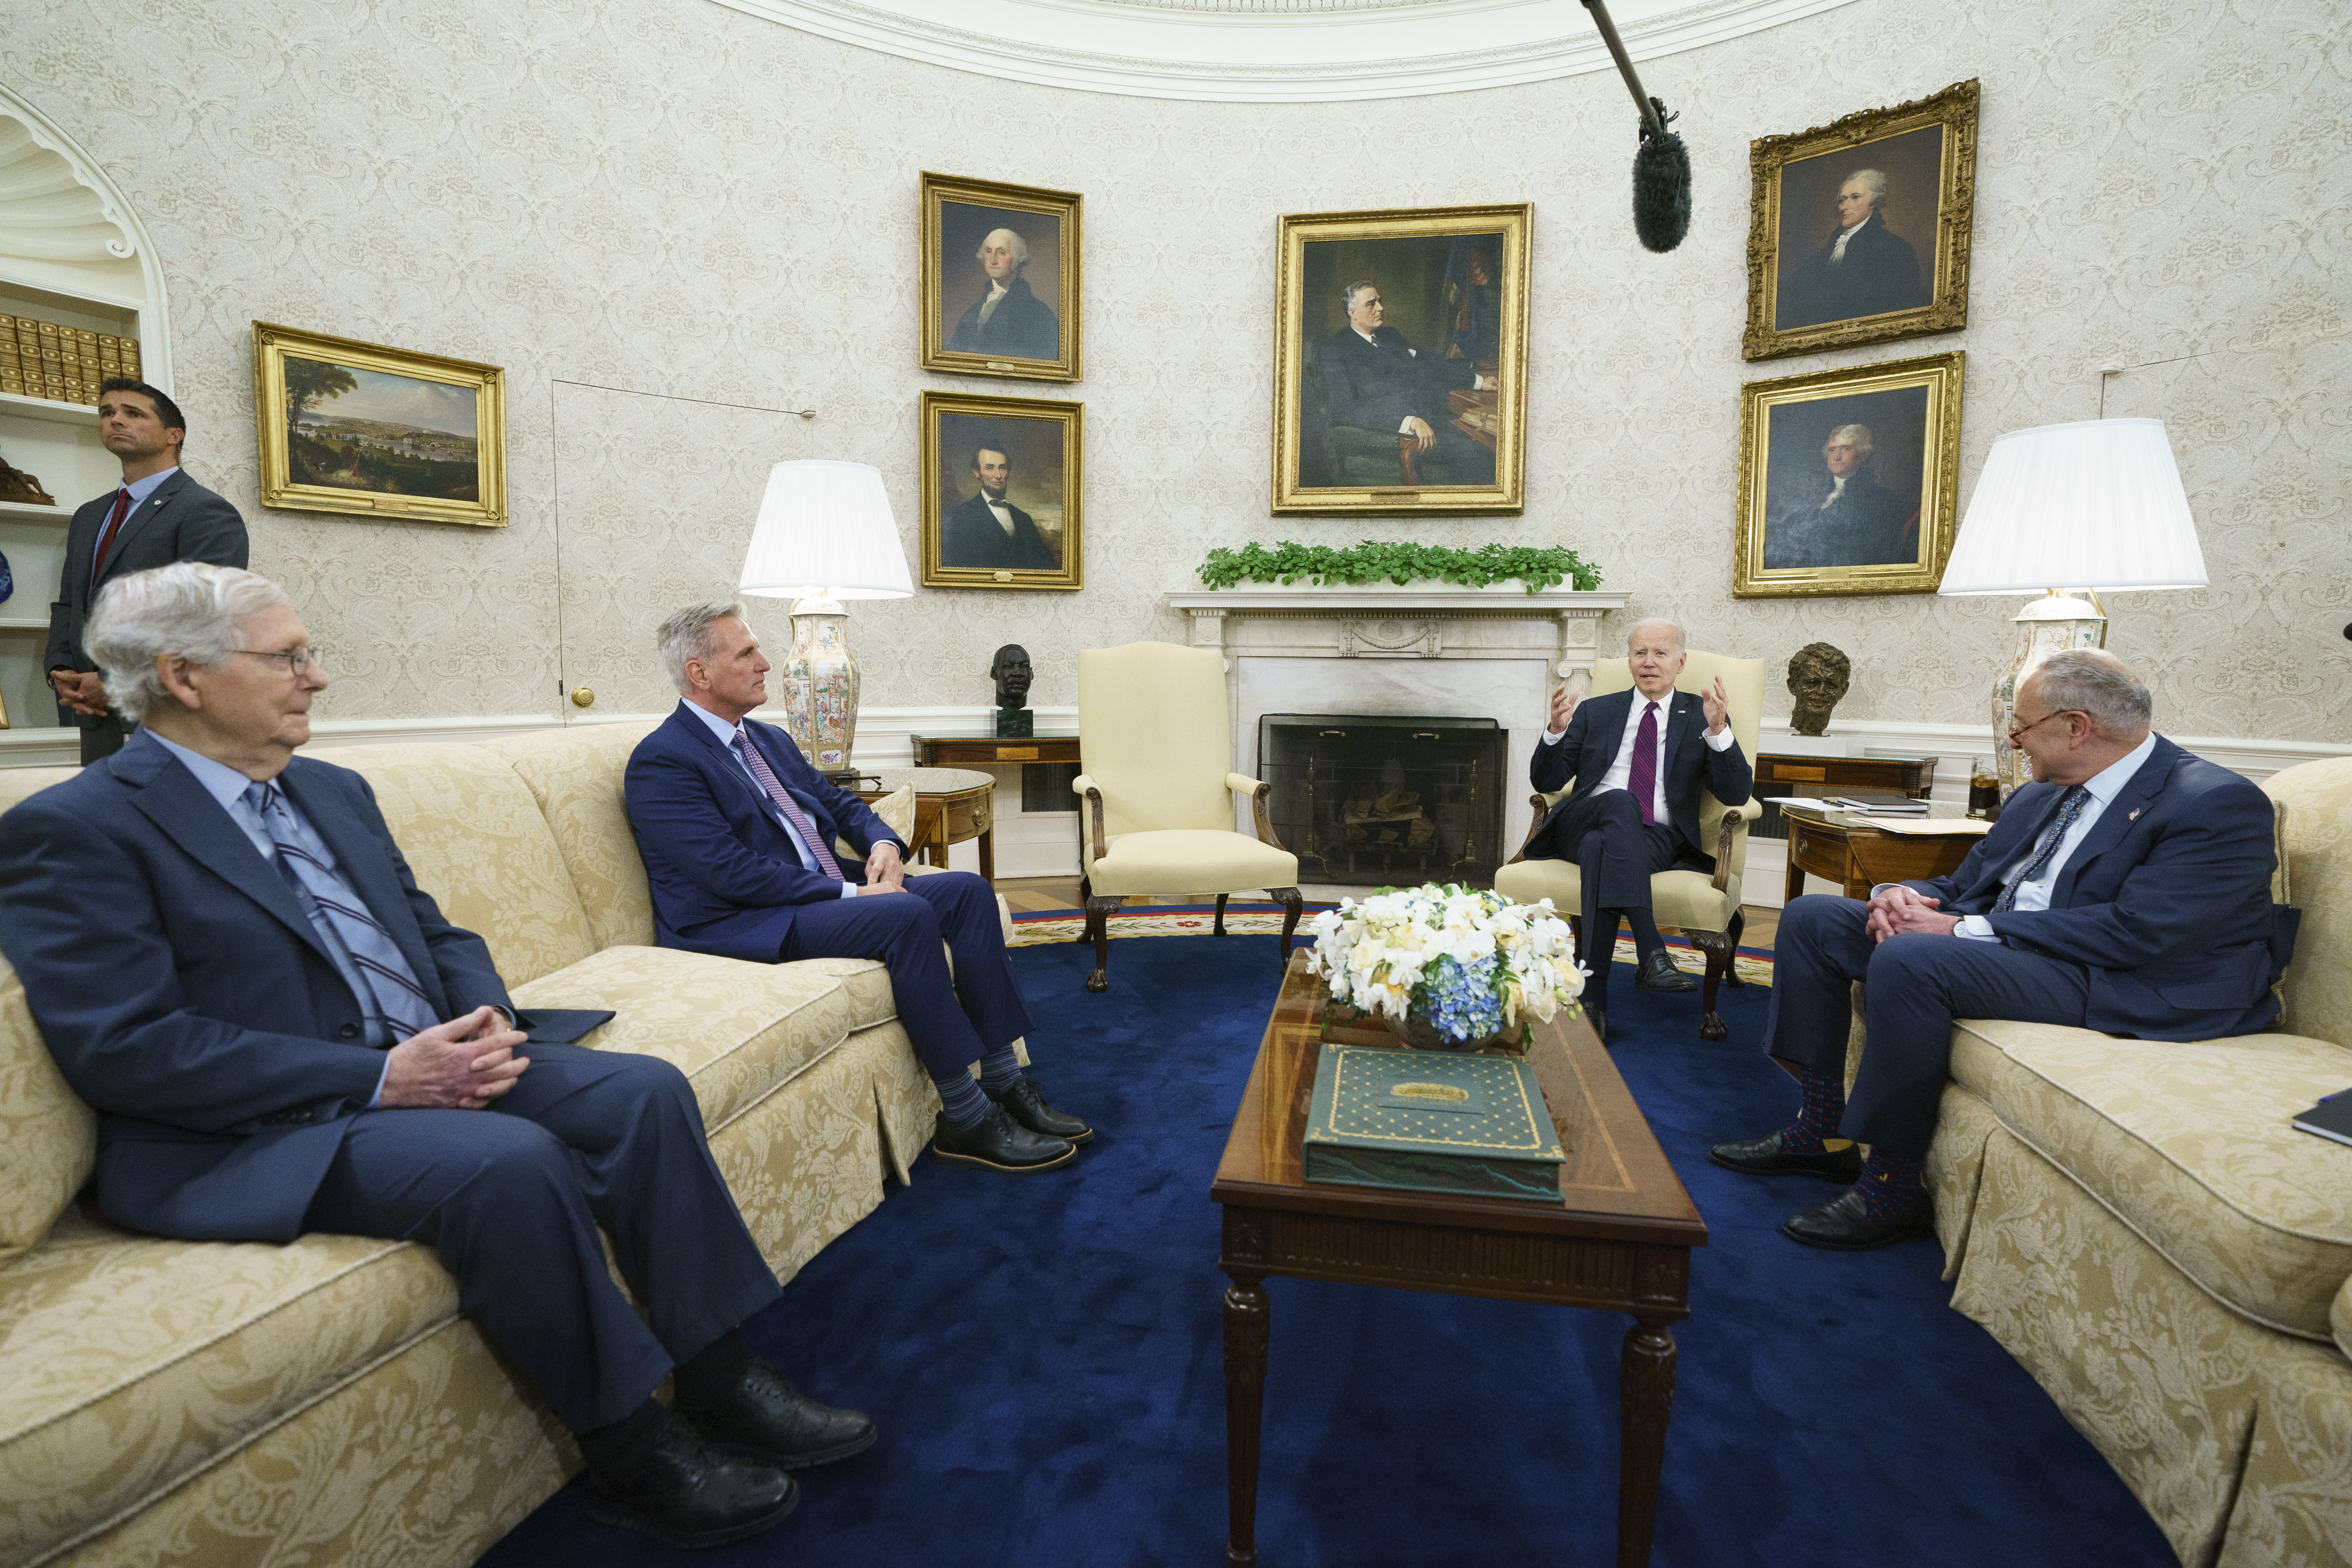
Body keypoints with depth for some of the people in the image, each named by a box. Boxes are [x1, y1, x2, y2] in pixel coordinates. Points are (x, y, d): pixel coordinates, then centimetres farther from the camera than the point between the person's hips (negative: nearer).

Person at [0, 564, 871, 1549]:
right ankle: (628, 1451, -13)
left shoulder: (335, 792, 17)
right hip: (253, 1136, -7)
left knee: (644, 1090, -14)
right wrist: (382, 1077, -21)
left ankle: (719, 1382, -5)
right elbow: (122, 1049, -16)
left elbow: (437, 935, 18)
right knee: (512, 1161, -32)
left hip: (430, 1068, 7)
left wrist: (488, 1022, -4)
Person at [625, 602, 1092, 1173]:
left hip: (825, 890, 9)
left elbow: (838, 802, 21)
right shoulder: (662, 761, -10)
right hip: (738, 924, -9)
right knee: (908, 916, -31)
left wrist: (883, 843, -2)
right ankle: (965, 1121, -22)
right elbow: (731, 872, -20)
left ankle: (1005, 1083, -8)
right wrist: (849, 894, -21)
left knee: (967, 890, -9)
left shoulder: (771, 739, 18)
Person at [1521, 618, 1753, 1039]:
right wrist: (1557, 730, -9)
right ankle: (1651, 954, -43)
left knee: (1598, 848, -36)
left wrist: (1718, 730, -14)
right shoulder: (1595, 712, 21)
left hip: (1658, 837, -1)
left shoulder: (1700, 716, 16)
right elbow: (1546, 781, 12)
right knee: (1620, 802, -35)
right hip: (1583, 825, 1)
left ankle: (1592, 999, -38)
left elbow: (1736, 795, 2)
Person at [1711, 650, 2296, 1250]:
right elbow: (1964, 884, 18)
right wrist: (1902, 896, -7)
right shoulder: (2040, 796, 15)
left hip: (2116, 985, -9)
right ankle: (1822, 1133, 1)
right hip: (1996, 944, 9)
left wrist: (1965, 928, -22)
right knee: (1813, 917, -1)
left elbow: (2134, 930, -22)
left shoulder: (2220, 804, -10)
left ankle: (1891, 1189, -19)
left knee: (1909, 960, -35)